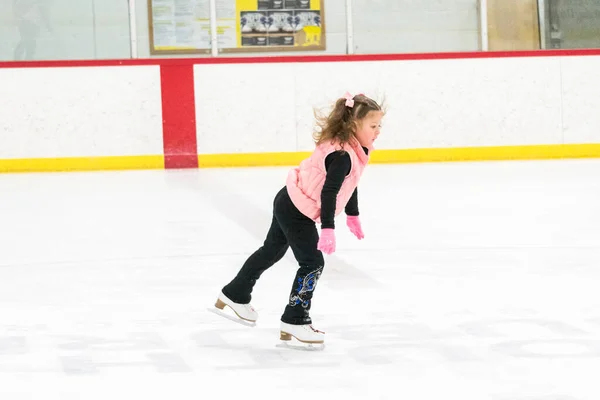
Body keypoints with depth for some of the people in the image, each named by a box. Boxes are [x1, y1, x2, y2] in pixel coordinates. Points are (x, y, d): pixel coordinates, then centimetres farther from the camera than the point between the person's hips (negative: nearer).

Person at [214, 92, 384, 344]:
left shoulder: (354, 150, 3)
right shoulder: (342, 155, -28)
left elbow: (349, 184, 19)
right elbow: (329, 192, -35)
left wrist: (352, 216, 29)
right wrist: (328, 229, -38)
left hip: (289, 202, 11)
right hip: (298, 211, -11)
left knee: (272, 250, 25)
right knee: (312, 263, -5)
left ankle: (235, 295, 41)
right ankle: (294, 322, 1)